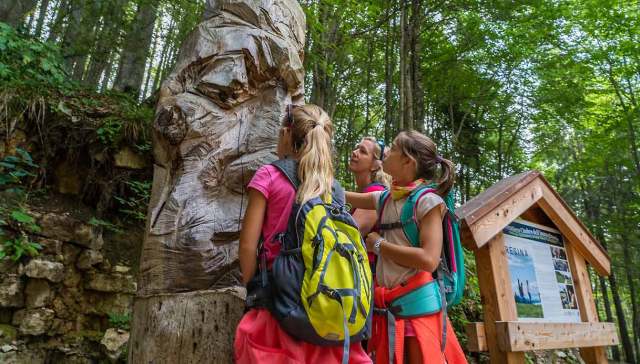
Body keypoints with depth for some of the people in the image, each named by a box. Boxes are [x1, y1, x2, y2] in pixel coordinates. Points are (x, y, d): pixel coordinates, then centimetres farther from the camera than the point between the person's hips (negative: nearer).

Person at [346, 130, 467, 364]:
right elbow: (345, 196, 20)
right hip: (388, 307, 6)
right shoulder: (386, 199, 6)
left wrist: (379, 245, -13)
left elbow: (429, 260, -22)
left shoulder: (427, 201, -13)